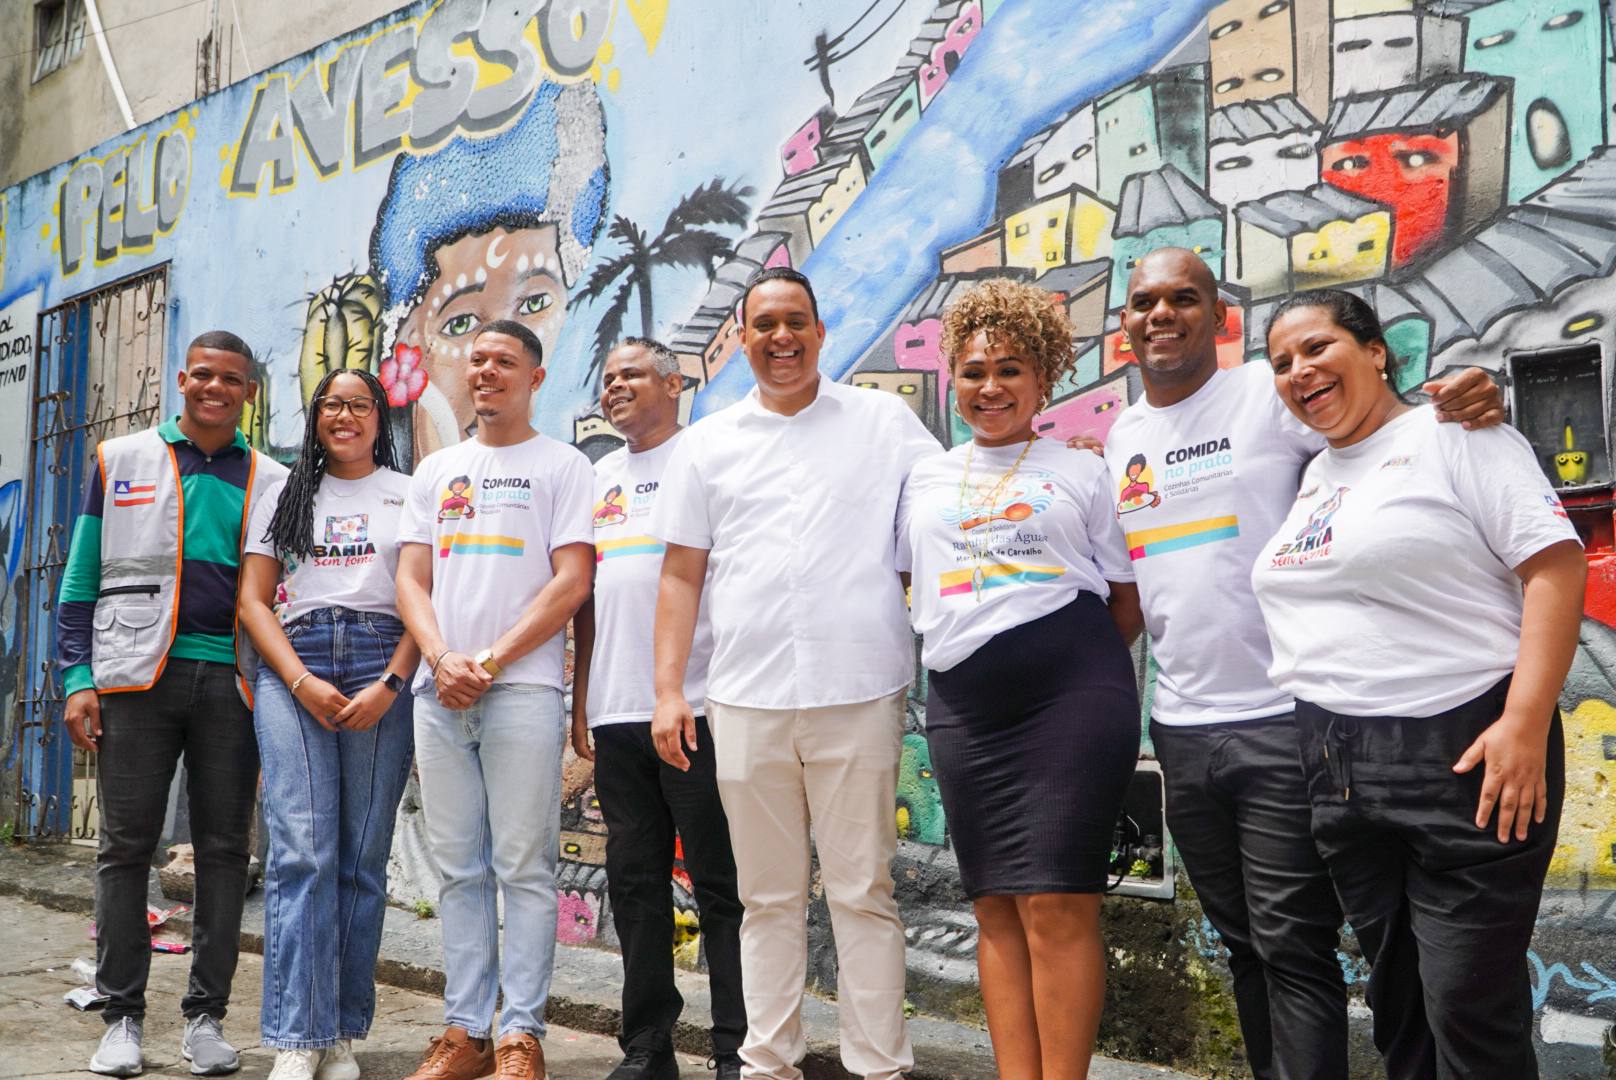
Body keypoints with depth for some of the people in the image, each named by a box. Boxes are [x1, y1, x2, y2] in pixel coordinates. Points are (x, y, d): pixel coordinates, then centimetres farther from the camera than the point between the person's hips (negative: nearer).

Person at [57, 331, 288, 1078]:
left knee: (224, 848, 2)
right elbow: (81, 579, 9)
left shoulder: (272, 483, 12)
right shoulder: (121, 462, 10)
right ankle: (122, 1017, 10)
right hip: (138, 677, -1)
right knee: (126, 847, 1)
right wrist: (77, 678, 0)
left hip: (232, 680, 1)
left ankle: (206, 1016, 12)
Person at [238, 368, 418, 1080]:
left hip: (383, 668, 0)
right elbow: (253, 601, 10)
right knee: (302, 851, -10)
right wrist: (302, 682, -5)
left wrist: (390, 685, -8)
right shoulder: (285, 495, 18)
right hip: (292, 666, 1)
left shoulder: (410, 494, 13)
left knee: (363, 859, -1)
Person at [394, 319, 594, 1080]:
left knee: (523, 868, -4)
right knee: (459, 869, 7)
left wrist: (491, 660, -11)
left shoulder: (562, 467, 5)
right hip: (440, 692, 5)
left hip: (522, 689, -4)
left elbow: (571, 583, -4)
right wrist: (442, 659, -6)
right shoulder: (436, 471, 19)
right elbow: (411, 581, 12)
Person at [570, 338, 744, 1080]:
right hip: (615, 713, 6)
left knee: (720, 884, 0)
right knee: (635, 885, 10)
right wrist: (580, 701, 14)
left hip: (695, 706, -6)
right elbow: (585, 595, 19)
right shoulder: (600, 476, 18)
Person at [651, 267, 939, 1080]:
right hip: (745, 699, 2)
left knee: (863, 891, 3)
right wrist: (669, 689, 4)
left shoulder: (884, 421, 7)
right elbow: (682, 573, 10)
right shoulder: (707, 443, 11)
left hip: (858, 696, -2)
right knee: (769, 894, 11)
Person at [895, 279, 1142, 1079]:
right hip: (963, 705, 4)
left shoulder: (1081, 473, 7)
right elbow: (906, 585, 21)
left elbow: (1127, 606, 9)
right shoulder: (926, 479, 16)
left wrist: (1071, 658, 0)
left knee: (1058, 904, -7)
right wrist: (968, 652, 9)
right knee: (997, 908, 6)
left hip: (1071, 695, -4)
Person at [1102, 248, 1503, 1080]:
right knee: (1242, 942, 18)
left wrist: (1460, 403, -33)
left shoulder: (1268, 393, -6)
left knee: (1293, 948, -1)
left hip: (1279, 719, -6)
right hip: (1180, 726, 6)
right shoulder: (1121, 436, 11)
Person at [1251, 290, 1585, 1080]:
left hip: (1462, 753, -7)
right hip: (1339, 769, 7)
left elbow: (1554, 563, -13)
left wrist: (1526, 725, -22)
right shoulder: (1313, 477, 17)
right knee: (1396, 999, 15)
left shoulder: (1453, 434, -4)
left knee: (1469, 1009, -3)